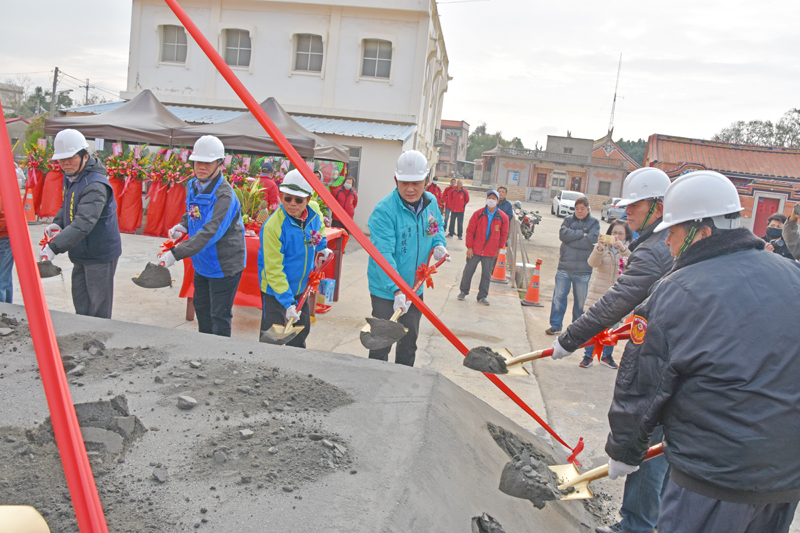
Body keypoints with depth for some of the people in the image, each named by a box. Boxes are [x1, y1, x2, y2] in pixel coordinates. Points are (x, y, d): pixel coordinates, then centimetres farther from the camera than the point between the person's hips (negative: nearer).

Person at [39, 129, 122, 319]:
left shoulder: (95, 185, -25)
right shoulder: (70, 177, 7)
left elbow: (83, 223, -35)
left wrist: (54, 247, -42)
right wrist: (57, 224, 1)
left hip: (100, 255, -9)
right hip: (81, 254, 9)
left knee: (98, 311, 0)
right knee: (80, 306, 17)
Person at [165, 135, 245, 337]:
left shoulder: (224, 195, -26)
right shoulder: (193, 186, 1)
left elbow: (210, 233, -35)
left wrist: (176, 254, -40)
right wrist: (183, 226, -1)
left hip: (224, 265, -9)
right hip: (202, 264, 9)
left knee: (219, 316, 1)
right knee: (201, 308, 23)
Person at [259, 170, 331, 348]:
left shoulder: (314, 210, -11)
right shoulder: (273, 226, -29)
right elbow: (274, 270, -27)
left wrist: (322, 246, 13)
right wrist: (287, 302, -29)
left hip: (301, 287, 7)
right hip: (275, 290, -6)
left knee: (302, 330, 22)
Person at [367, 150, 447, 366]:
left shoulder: (431, 202, -2)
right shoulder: (384, 211, -24)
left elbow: (438, 226, 20)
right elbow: (383, 255, -32)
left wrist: (438, 244, -3)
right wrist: (397, 290, -42)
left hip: (415, 288, 6)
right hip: (386, 291, -6)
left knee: (409, 342, 21)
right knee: (381, 344, 3)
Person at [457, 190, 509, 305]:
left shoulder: (503, 217, -2)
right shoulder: (478, 214, -5)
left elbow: (504, 234, 10)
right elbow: (470, 231, -2)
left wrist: (499, 248, 11)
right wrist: (469, 247, -5)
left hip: (491, 252, 1)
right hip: (475, 250, -1)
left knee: (486, 274, 7)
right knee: (468, 271, 7)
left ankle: (482, 296, 19)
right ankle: (464, 291, 25)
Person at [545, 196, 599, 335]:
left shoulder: (594, 223, 3)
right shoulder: (569, 220, 9)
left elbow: (591, 241, -14)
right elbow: (563, 234, -9)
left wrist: (571, 238, -11)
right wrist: (581, 234, -12)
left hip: (583, 269, -2)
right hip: (564, 266, 2)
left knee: (581, 300, 6)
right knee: (559, 296, 4)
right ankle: (555, 325, 15)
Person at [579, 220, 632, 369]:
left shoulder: (629, 249, 1)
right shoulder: (602, 247, -1)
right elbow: (593, 262, -18)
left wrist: (623, 249, -34)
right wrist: (599, 248, -37)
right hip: (598, 293, -1)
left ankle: (607, 355, 26)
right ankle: (588, 355, 14)